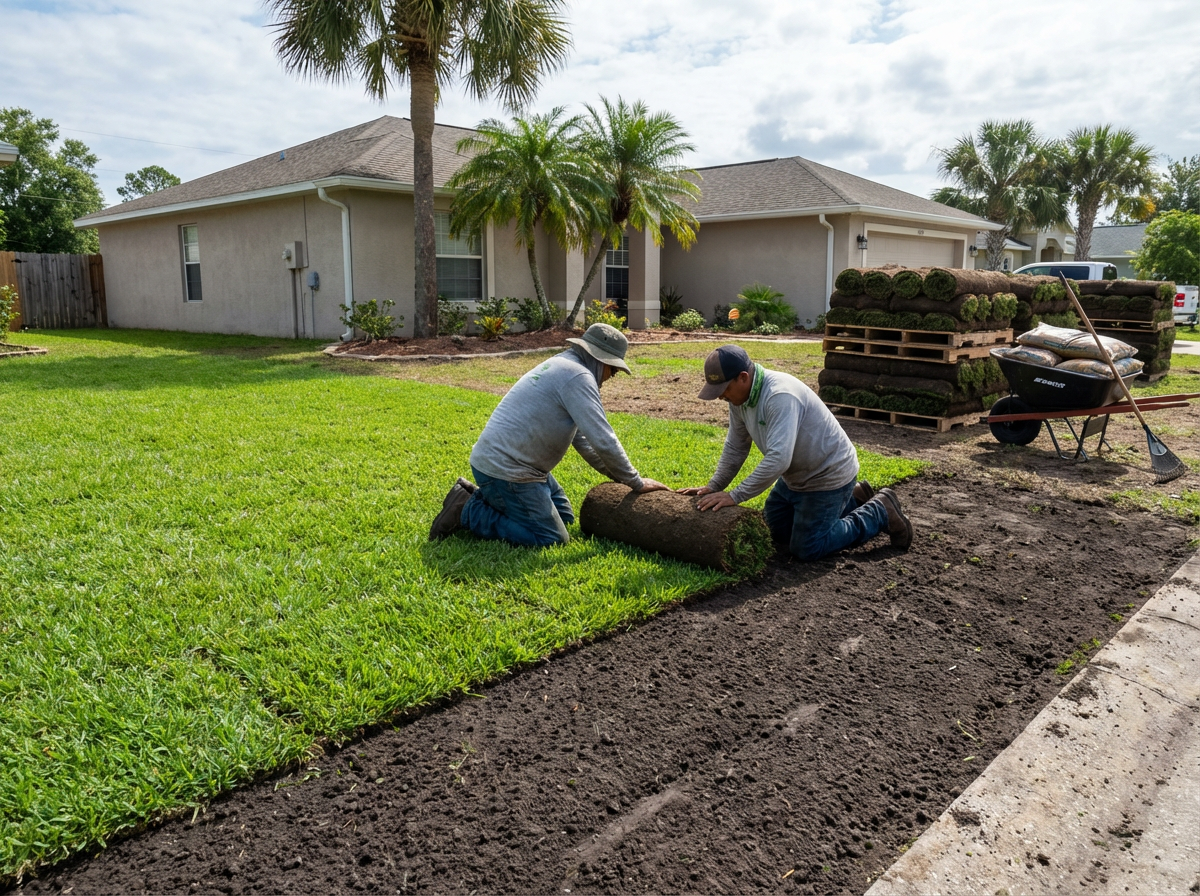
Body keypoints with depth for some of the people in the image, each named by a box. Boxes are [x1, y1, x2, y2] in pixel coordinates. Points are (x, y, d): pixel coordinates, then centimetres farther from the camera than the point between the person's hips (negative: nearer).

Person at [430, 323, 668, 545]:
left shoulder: (562, 365, 15)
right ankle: (467, 511, -2)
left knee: (564, 516, 18)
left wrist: (619, 477, 16)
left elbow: (582, 439, 20)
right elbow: (603, 442, -22)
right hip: (505, 469, -11)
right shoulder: (578, 376, -17)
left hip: (503, 460, 11)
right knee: (553, 539, -7)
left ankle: (481, 496, 18)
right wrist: (636, 483, -8)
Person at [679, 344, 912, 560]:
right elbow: (735, 448, 3)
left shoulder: (780, 396, -35)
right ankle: (851, 500, 31)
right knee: (778, 532, 20)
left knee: (806, 549, -5)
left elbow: (778, 459, -41)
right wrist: (713, 487, -5)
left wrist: (734, 497, -37)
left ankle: (880, 512, 11)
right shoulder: (739, 395, -7)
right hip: (796, 476, 9)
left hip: (829, 474, -9)